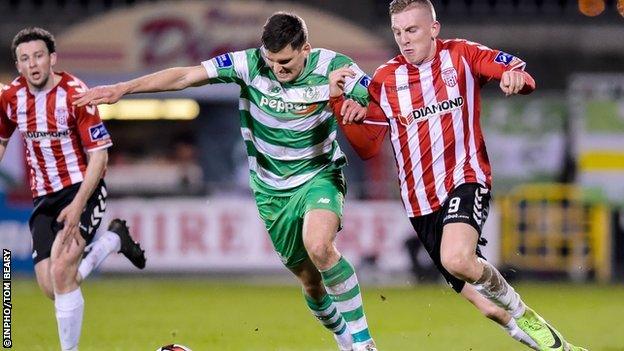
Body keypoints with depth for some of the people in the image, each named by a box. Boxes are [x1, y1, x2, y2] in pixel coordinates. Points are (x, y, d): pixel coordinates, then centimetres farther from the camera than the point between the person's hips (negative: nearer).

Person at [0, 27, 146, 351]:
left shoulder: (74, 94, -17)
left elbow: (99, 155, -16)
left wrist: (78, 206, -25)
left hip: (82, 190, -6)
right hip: (44, 199, 6)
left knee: (61, 269, -24)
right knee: (50, 287, -2)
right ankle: (113, 238, 25)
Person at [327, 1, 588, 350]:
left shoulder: (461, 56, 2)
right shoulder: (384, 80, 6)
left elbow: (518, 73, -5)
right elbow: (368, 147, 5)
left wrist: (515, 77, -29)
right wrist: (339, 103, -9)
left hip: (465, 180, -3)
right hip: (421, 201, 3)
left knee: (457, 260, -34)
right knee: (490, 309, 0)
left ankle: (521, 314, -9)